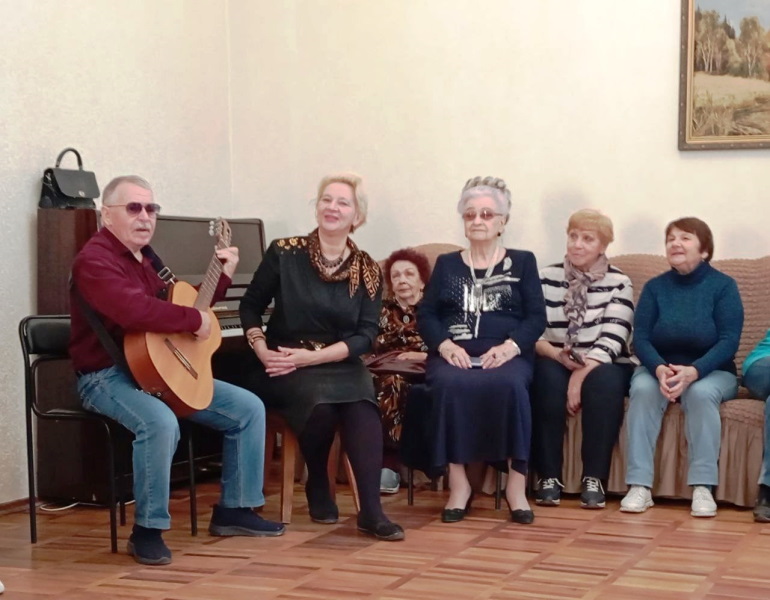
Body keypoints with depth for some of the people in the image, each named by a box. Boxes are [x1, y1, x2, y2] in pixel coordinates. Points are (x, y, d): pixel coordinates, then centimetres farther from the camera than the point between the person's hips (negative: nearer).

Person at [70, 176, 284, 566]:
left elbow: (177, 304, 27)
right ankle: (148, 530, -21)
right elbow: (137, 311, -34)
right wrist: (195, 320, -22)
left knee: (249, 408, 3)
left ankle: (234, 509, 12)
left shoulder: (145, 256, 14)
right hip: (108, 376, -9)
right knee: (161, 422, -40)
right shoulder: (95, 260, -16)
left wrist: (223, 275, 19)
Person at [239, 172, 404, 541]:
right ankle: (317, 489, -5)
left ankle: (371, 511, -31)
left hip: (339, 364, 2)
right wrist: (263, 352, -13)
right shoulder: (284, 253, -1)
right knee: (320, 399, -33)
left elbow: (366, 334, -4)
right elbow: (250, 307, 4)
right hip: (282, 366, -1)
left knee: (361, 403, -31)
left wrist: (313, 356, -17)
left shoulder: (367, 271, 3)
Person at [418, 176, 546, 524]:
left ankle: (516, 483, -28)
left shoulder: (523, 262, 16)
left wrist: (510, 346, -14)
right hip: (454, 356, 1)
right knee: (452, 384, -35)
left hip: (505, 356, -1)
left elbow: (537, 317, 5)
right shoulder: (446, 264, 21)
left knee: (509, 384, -36)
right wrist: (445, 344, -11)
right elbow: (425, 315, 9)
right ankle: (458, 482, -27)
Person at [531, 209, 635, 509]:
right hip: (556, 365, 1)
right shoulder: (546, 278, 5)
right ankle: (548, 477, -26)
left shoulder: (619, 283, -1)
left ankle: (594, 479, -27)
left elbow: (611, 341, -13)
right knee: (547, 376, -32)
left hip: (602, 369, -1)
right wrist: (558, 355, -24)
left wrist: (581, 375, -27)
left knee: (603, 381, -34)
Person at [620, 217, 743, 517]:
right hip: (658, 368, 2)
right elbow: (640, 338, -4)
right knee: (643, 388, -30)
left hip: (711, 372, -2)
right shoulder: (655, 287, 3)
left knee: (701, 393, -35)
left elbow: (729, 341, -13)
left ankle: (702, 488, -32)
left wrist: (693, 371, -30)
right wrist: (659, 369, -27)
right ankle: (639, 486, -33)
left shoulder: (723, 286, -4)